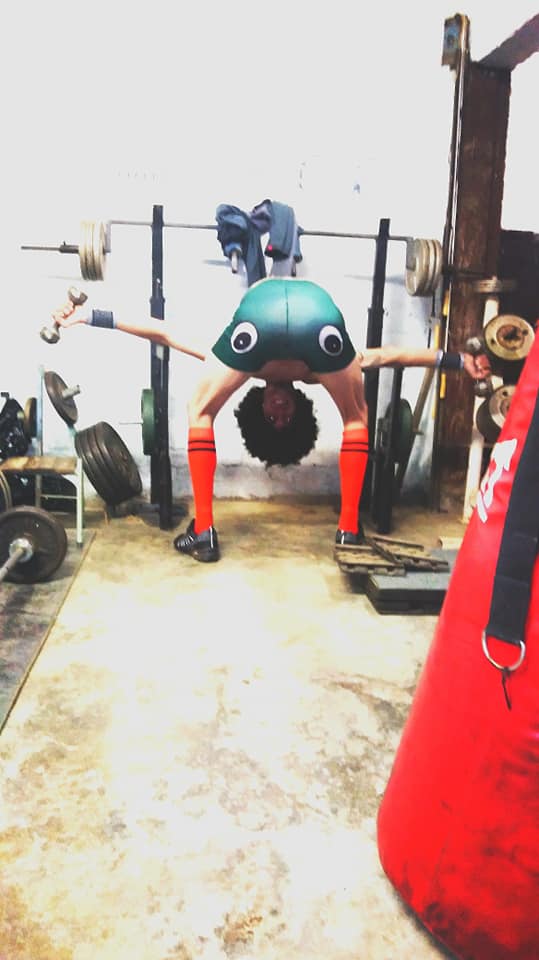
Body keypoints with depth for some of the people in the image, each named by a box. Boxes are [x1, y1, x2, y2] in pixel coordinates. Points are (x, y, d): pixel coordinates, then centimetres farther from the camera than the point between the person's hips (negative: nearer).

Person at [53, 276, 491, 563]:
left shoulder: (254, 367, 38)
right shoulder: (311, 371, 39)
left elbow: (164, 332, 41)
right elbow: (394, 354, 44)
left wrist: (87, 317, 47)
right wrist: (461, 361, 53)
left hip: (260, 312, -1)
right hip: (319, 312, 1)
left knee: (201, 415, 23)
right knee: (356, 420, 28)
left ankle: (204, 531, 21)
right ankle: (349, 529, 27)